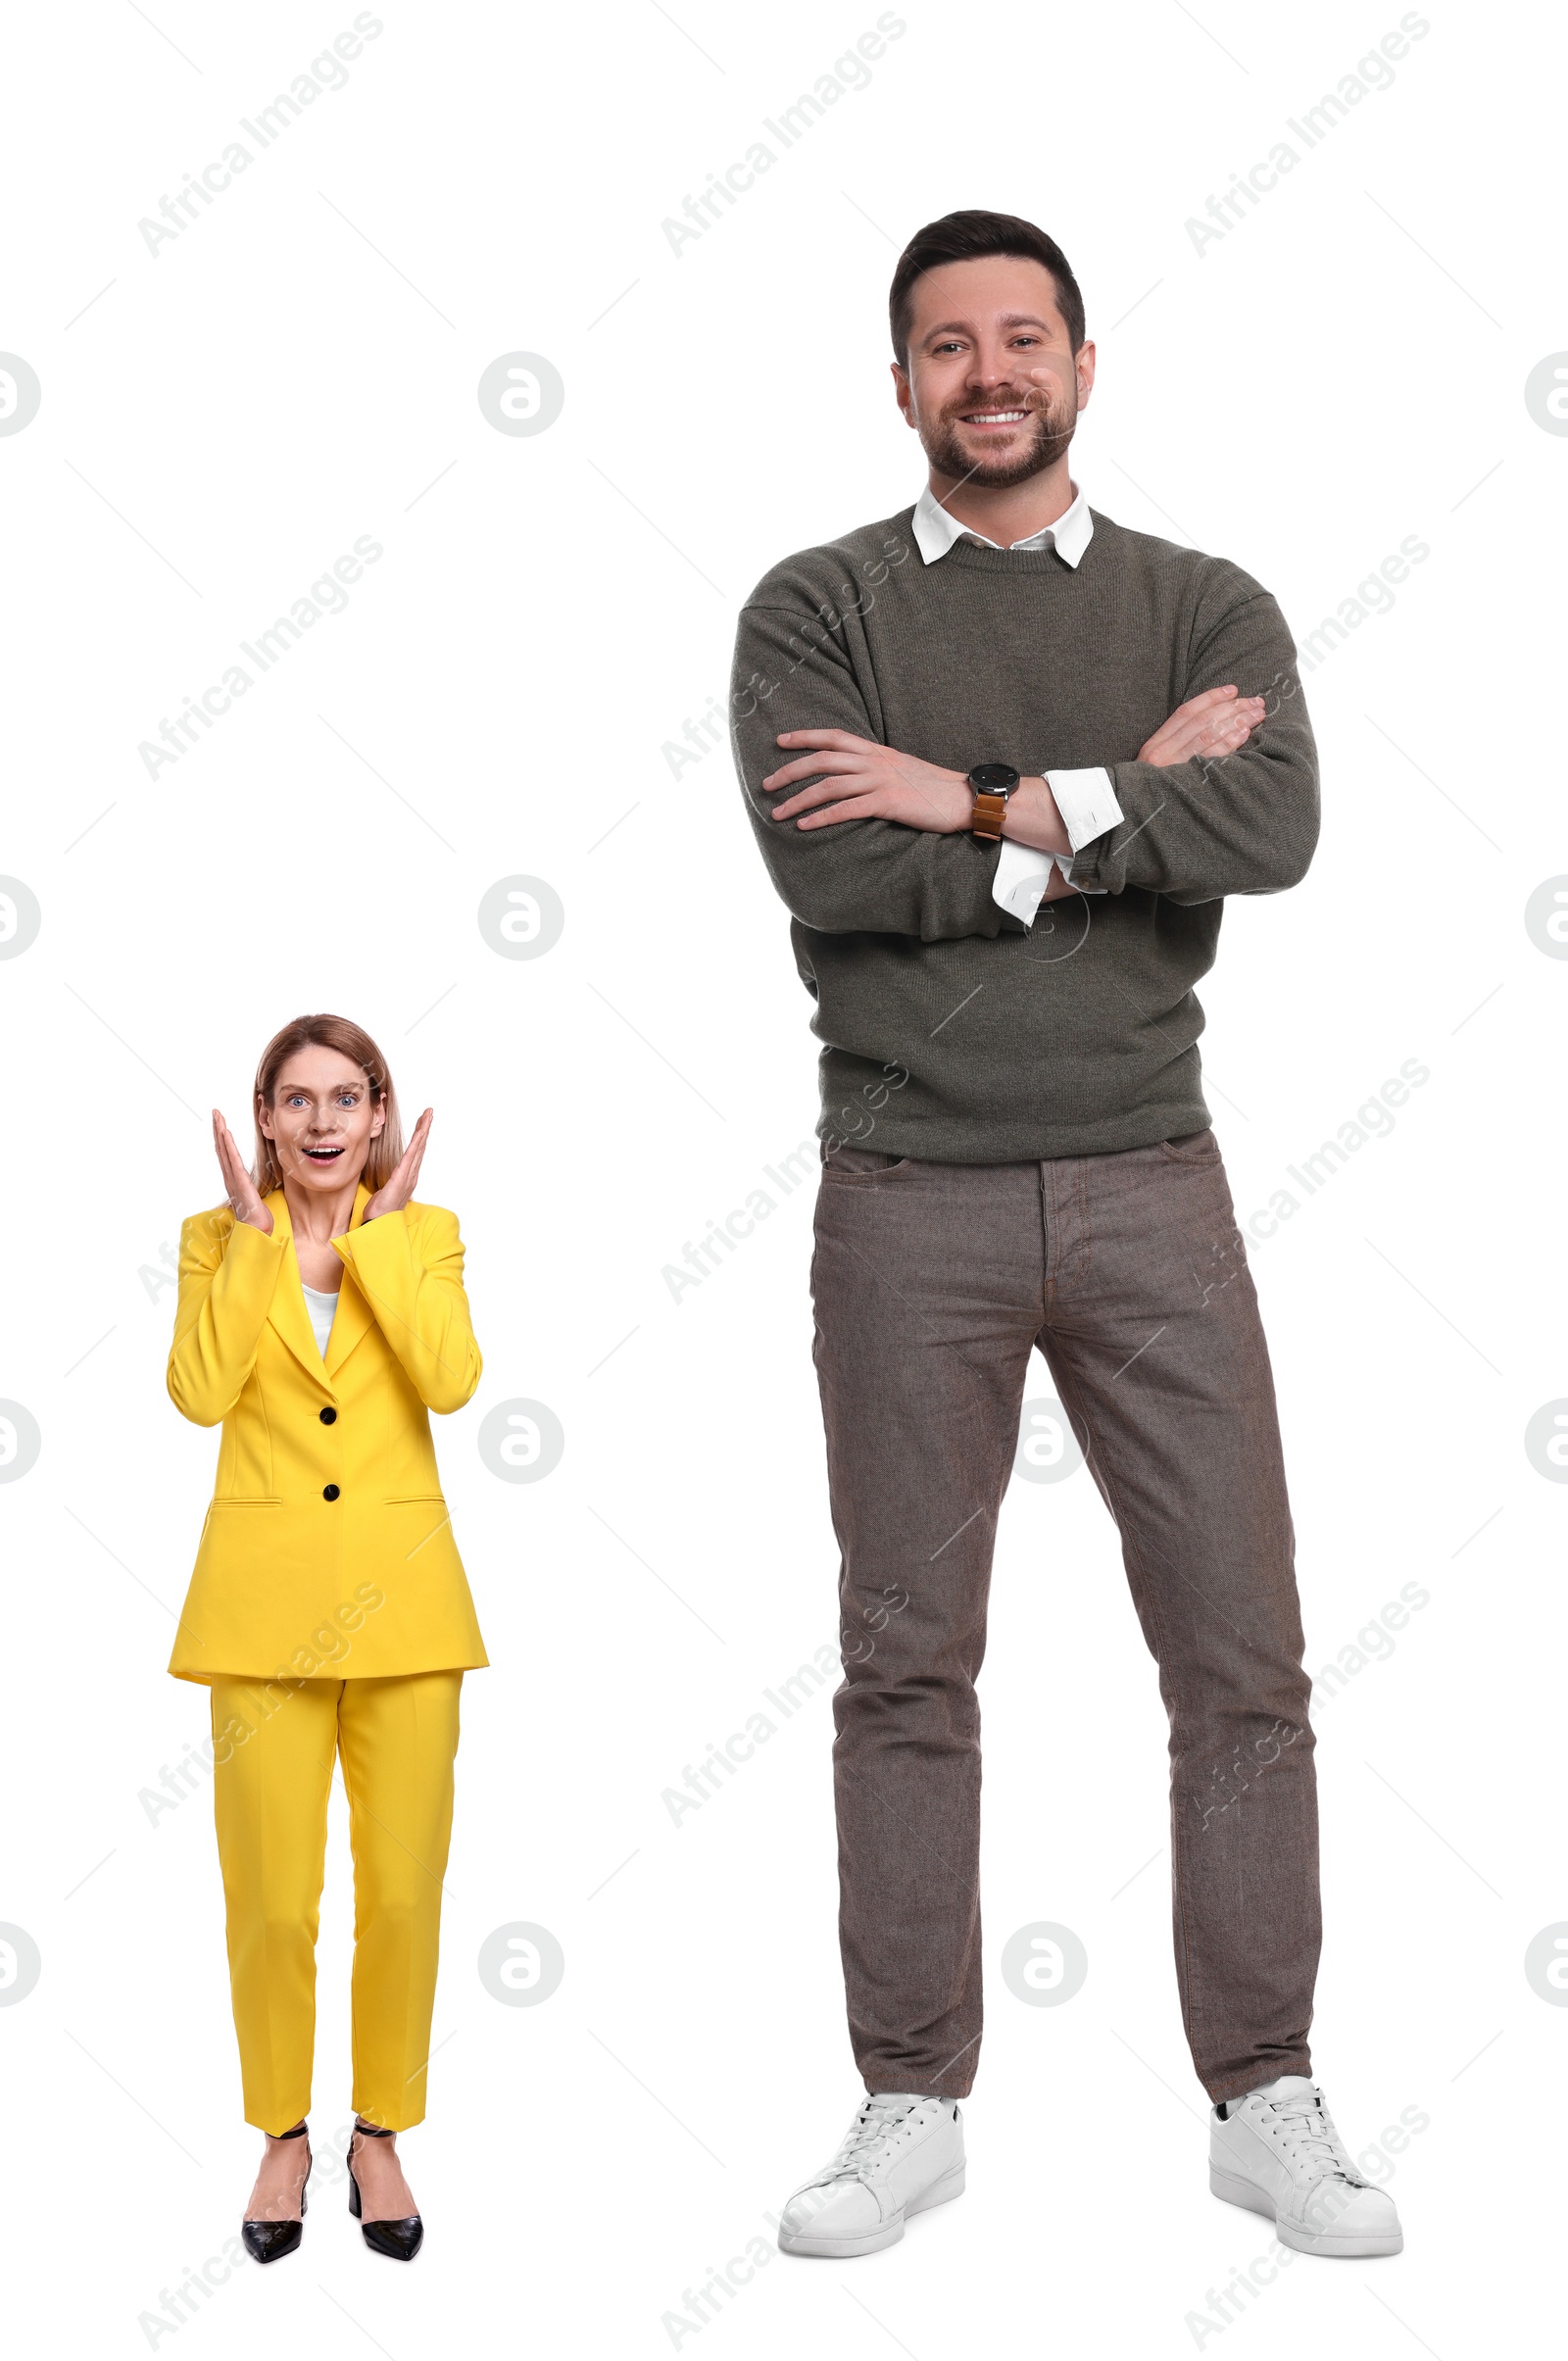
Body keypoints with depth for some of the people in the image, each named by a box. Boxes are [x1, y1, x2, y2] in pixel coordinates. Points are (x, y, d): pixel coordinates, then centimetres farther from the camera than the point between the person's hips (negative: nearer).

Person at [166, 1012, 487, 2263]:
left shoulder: (425, 1234, 5)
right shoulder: (217, 1237, 4)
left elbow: (452, 1380, -14)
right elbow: (200, 1392, -14)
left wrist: (375, 1229, -10)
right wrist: (257, 1233, -10)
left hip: (400, 1595, 1)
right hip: (265, 1596, 0)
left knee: (402, 1892, 4)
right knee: (272, 1900, 1)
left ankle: (381, 2136, 22)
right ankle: (282, 2136, 21)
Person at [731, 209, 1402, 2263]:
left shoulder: (1207, 608, 7)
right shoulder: (814, 610, 3)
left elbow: (1276, 828, -13)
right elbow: (834, 873, -15)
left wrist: (984, 803, -15)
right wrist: (1131, 801, -10)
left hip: (1149, 1187, 1)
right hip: (907, 1195, -1)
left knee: (1243, 1659, 2)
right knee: (908, 1667, 6)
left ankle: (1269, 2106, 15)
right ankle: (914, 2108, 19)